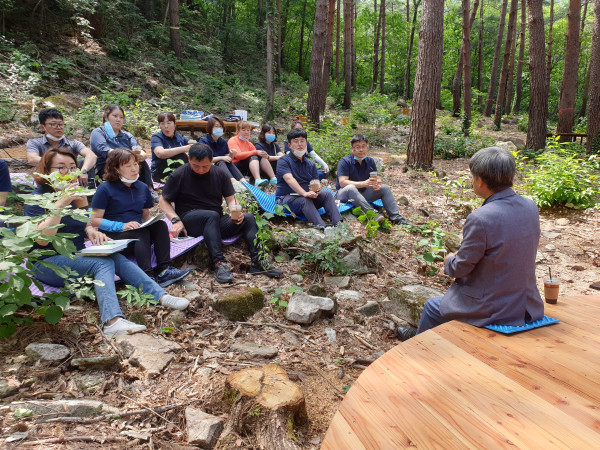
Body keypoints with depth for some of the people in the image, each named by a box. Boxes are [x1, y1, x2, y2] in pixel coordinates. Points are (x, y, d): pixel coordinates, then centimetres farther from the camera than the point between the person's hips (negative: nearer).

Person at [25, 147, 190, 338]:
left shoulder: (76, 195, 11)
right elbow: (42, 239, -23)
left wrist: (91, 231, -3)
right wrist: (60, 204, -29)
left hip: (75, 257, 6)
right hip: (48, 263, -6)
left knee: (117, 258, -22)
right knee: (103, 263, -31)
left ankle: (161, 296, -33)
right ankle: (112, 321, -51)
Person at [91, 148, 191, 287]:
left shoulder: (142, 188, 14)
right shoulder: (105, 189, -3)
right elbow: (95, 220, -7)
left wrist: (151, 221, -5)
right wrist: (121, 226, -20)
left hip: (139, 232, 5)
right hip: (113, 236, -5)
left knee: (160, 225, -24)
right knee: (142, 232, -33)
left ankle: (164, 271, -34)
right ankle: (147, 276, -45)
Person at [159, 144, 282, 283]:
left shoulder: (220, 174, 10)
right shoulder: (179, 175, 0)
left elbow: (230, 199, 10)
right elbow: (163, 201, 3)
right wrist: (176, 219, -14)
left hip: (216, 223, 4)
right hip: (190, 221, -4)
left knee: (248, 218, -19)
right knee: (212, 216, -36)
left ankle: (258, 262, -30)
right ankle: (219, 263, -44)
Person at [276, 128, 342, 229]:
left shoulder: (310, 164, 16)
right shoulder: (283, 161, -4)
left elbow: (316, 181, 6)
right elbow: (289, 179, -22)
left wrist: (316, 188, -21)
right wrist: (304, 193, -37)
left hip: (307, 197, 6)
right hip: (286, 198, -6)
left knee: (326, 194, -16)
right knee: (305, 200, -35)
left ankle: (338, 224, -34)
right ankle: (322, 228, -53)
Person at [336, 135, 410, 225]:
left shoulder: (370, 161, 6)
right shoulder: (344, 162, -13)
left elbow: (377, 178, 7)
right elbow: (342, 182, -24)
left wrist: (377, 184, -21)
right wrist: (364, 183, -34)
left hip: (363, 194, 6)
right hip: (345, 194, -6)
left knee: (385, 188, -8)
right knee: (351, 188, -38)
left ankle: (395, 217, -18)